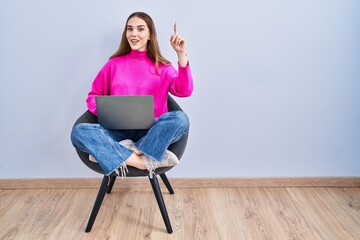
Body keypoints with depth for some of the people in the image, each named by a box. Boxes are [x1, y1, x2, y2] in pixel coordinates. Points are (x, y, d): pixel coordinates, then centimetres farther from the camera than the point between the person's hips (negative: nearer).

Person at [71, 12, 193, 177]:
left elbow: (184, 91, -8)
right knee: (78, 131, -27)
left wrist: (181, 54, -16)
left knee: (180, 118, -31)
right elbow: (93, 96, 15)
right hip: (119, 131, 1)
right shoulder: (114, 64, 12)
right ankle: (147, 160, -31)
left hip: (151, 132, -1)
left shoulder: (162, 67, 8)